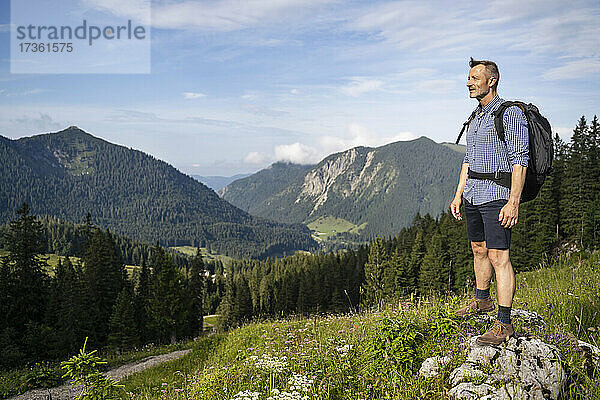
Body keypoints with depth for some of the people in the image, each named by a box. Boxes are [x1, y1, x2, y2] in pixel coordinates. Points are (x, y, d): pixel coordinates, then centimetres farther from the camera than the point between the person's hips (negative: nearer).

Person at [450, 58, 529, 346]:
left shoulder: (511, 114, -9)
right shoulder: (476, 117, 17)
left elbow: (520, 160, -15)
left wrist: (513, 202, -22)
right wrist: (458, 195, 17)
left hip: (497, 194, -8)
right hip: (473, 193, 8)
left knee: (499, 257, -10)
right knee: (479, 250, 18)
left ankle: (504, 324, -6)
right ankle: (482, 301, 35)